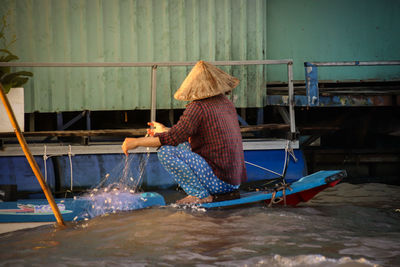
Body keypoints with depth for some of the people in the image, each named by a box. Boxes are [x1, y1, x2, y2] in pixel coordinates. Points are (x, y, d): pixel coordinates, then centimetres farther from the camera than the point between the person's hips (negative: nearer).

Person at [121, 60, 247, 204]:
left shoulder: (198, 107, -15)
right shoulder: (227, 104, 12)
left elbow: (173, 137, -18)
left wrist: (137, 141, -10)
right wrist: (165, 130, 27)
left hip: (219, 181, -9)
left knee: (165, 151, -15)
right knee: (184, 145, 24)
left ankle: (201, 194, -10)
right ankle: (203, 191, 11)